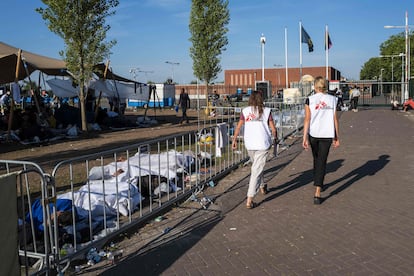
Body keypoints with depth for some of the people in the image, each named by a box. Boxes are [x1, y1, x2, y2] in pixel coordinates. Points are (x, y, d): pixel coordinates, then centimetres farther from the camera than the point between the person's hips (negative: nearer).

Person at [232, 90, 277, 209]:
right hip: (263, 144, -3)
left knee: (256, 166, 26)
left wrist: (234, 140, 15)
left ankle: (262, 187, 45)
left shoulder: (245, 111, 4)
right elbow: (273, 129, 0)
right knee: (257, 170, -3)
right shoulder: (266, 111, 0)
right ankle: (249, 200, -9)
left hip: (249, 144, 3)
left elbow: (238, 127, 4)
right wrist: (275, 137, 19)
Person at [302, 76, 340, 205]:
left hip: (313, 134, 0)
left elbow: (307, 119, -8)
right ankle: (317, 192, -8)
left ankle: (318, 184, 42)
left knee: (316, 159, 21)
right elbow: (335, 119, 2)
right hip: (327, 135, 0)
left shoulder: (310, 100, -4)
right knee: (322, 162, 2)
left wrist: (305, 138, -8)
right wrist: (336, 137, 9)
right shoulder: (332, 99, 0)